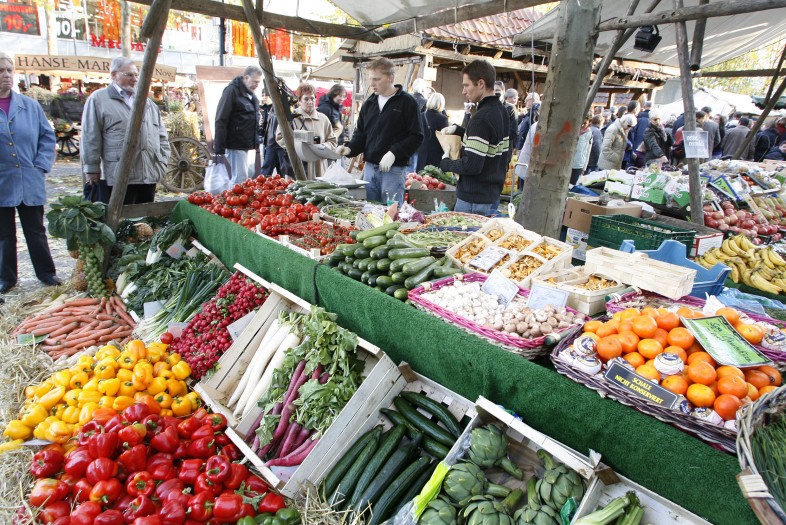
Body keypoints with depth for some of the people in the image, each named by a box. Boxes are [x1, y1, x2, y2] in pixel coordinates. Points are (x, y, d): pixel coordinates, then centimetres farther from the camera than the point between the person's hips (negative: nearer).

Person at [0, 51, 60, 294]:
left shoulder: (30, 106, 4)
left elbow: (47, 136, 7)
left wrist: (41, 166, -4)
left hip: (30, 183, 1)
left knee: (36, 231, 10)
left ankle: (46, 273, 20)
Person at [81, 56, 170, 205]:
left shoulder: (148, 102, 21)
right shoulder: (99, 99, 3)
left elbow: (162, 136, 21)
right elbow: (90, 138, -1)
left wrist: (162, 162, 11)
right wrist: (92, 169, -4)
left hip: (149, 176, 5)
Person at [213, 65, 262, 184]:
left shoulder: (251, 94, 15)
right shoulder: (232, 91, -11)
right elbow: (221, 120, -15)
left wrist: (256, 141, 17)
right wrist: (219, 148, -19)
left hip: (245, 144, 9)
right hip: (235, 144, -9)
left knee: (241, 176, 13)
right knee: (240, 178, -11)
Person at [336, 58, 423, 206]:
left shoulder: (407, 102, -4)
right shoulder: (369, 103, 13)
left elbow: (416, 137, -9)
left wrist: (394, 153, -20)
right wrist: (349, 148, -2)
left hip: (394, 170, -6)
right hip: (369, 167, 6)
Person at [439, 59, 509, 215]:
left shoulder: (481, 118, -22)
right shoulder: (502, 111, 8)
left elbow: (472, 166, -27)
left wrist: (445, 163, -9)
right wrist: (457, 129, 13)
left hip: (474, 199, -9)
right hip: (492, 194, 9)